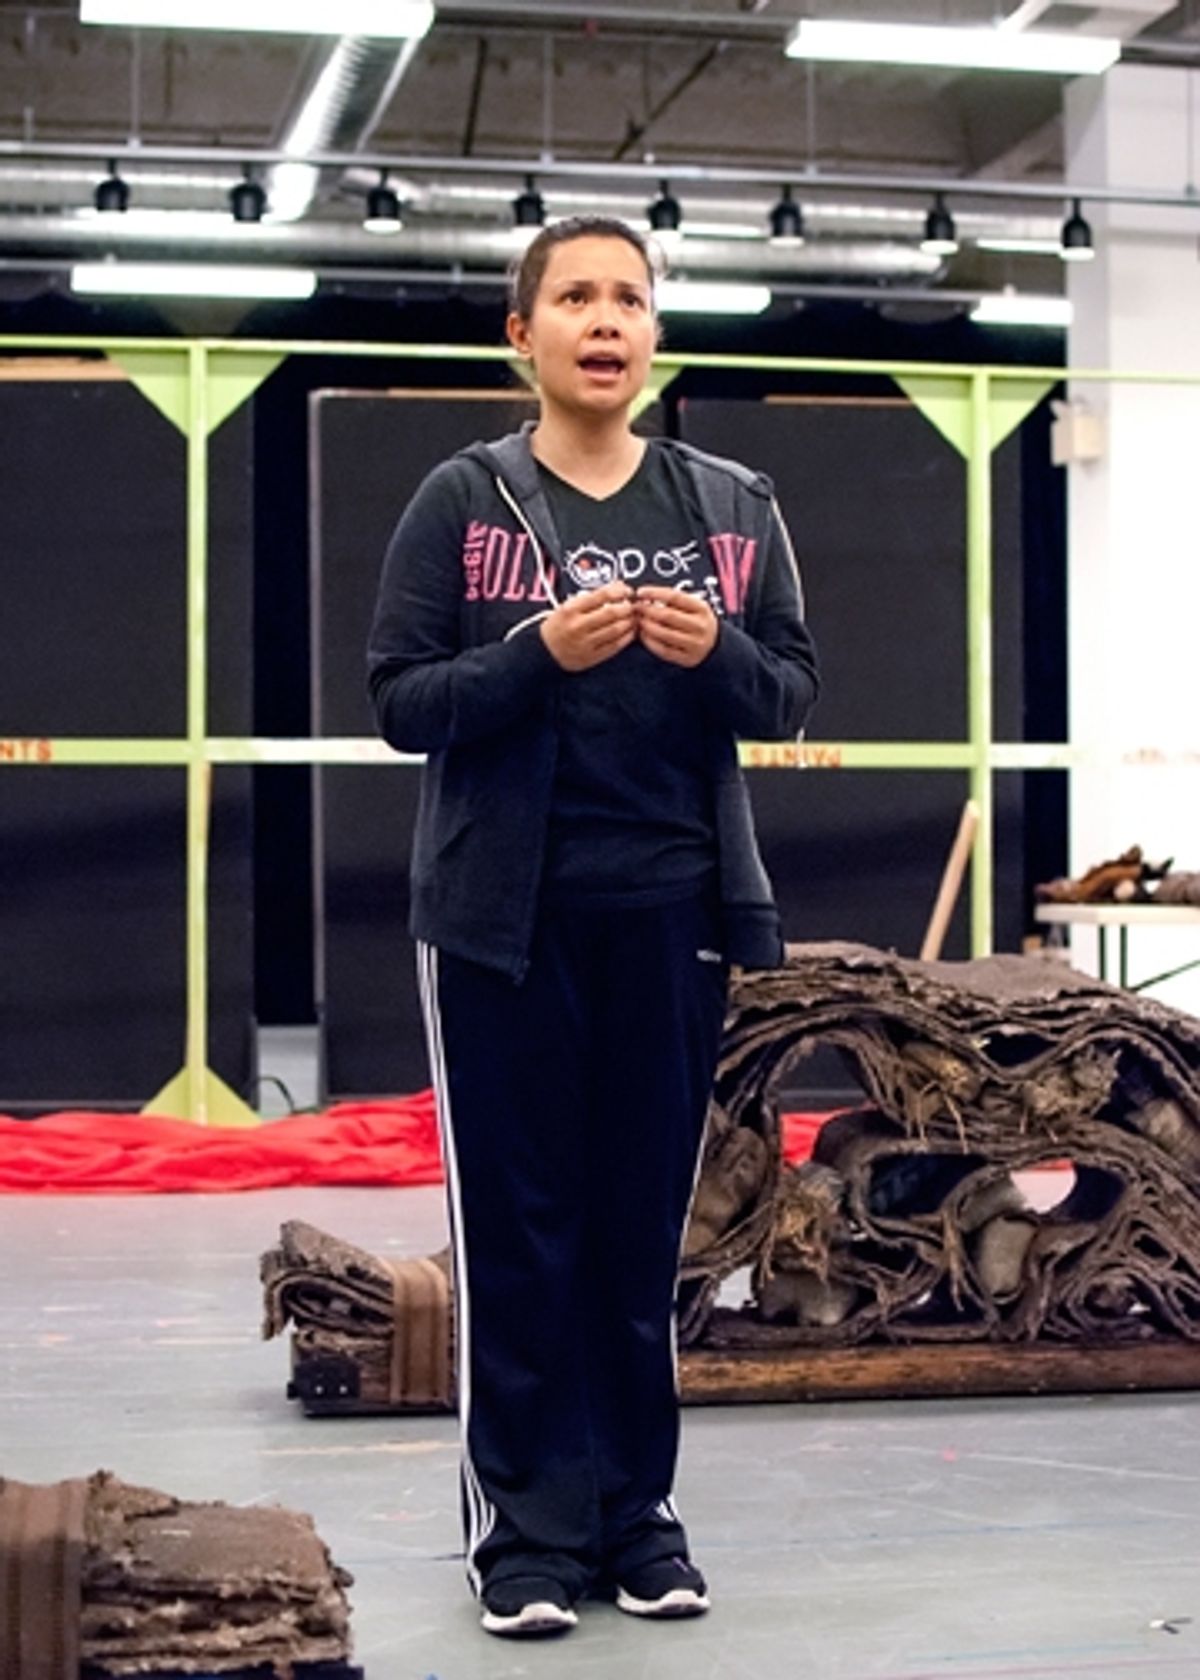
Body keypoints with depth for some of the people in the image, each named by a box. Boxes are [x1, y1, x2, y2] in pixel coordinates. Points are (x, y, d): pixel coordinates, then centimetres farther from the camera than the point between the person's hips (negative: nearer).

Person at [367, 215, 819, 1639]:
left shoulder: (731, 505, 8)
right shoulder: (463, 499, 0)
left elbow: (792, 693, 8)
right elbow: (399, 699, -4)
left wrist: (716, 654, -13)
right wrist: (542, 653, -19)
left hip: (673, 911, 2)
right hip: (505, 916, -2)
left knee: (644, 1218, 8)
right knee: (519, 1223, 1)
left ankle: (637, 1510, 18)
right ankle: (526, 1523, 10)